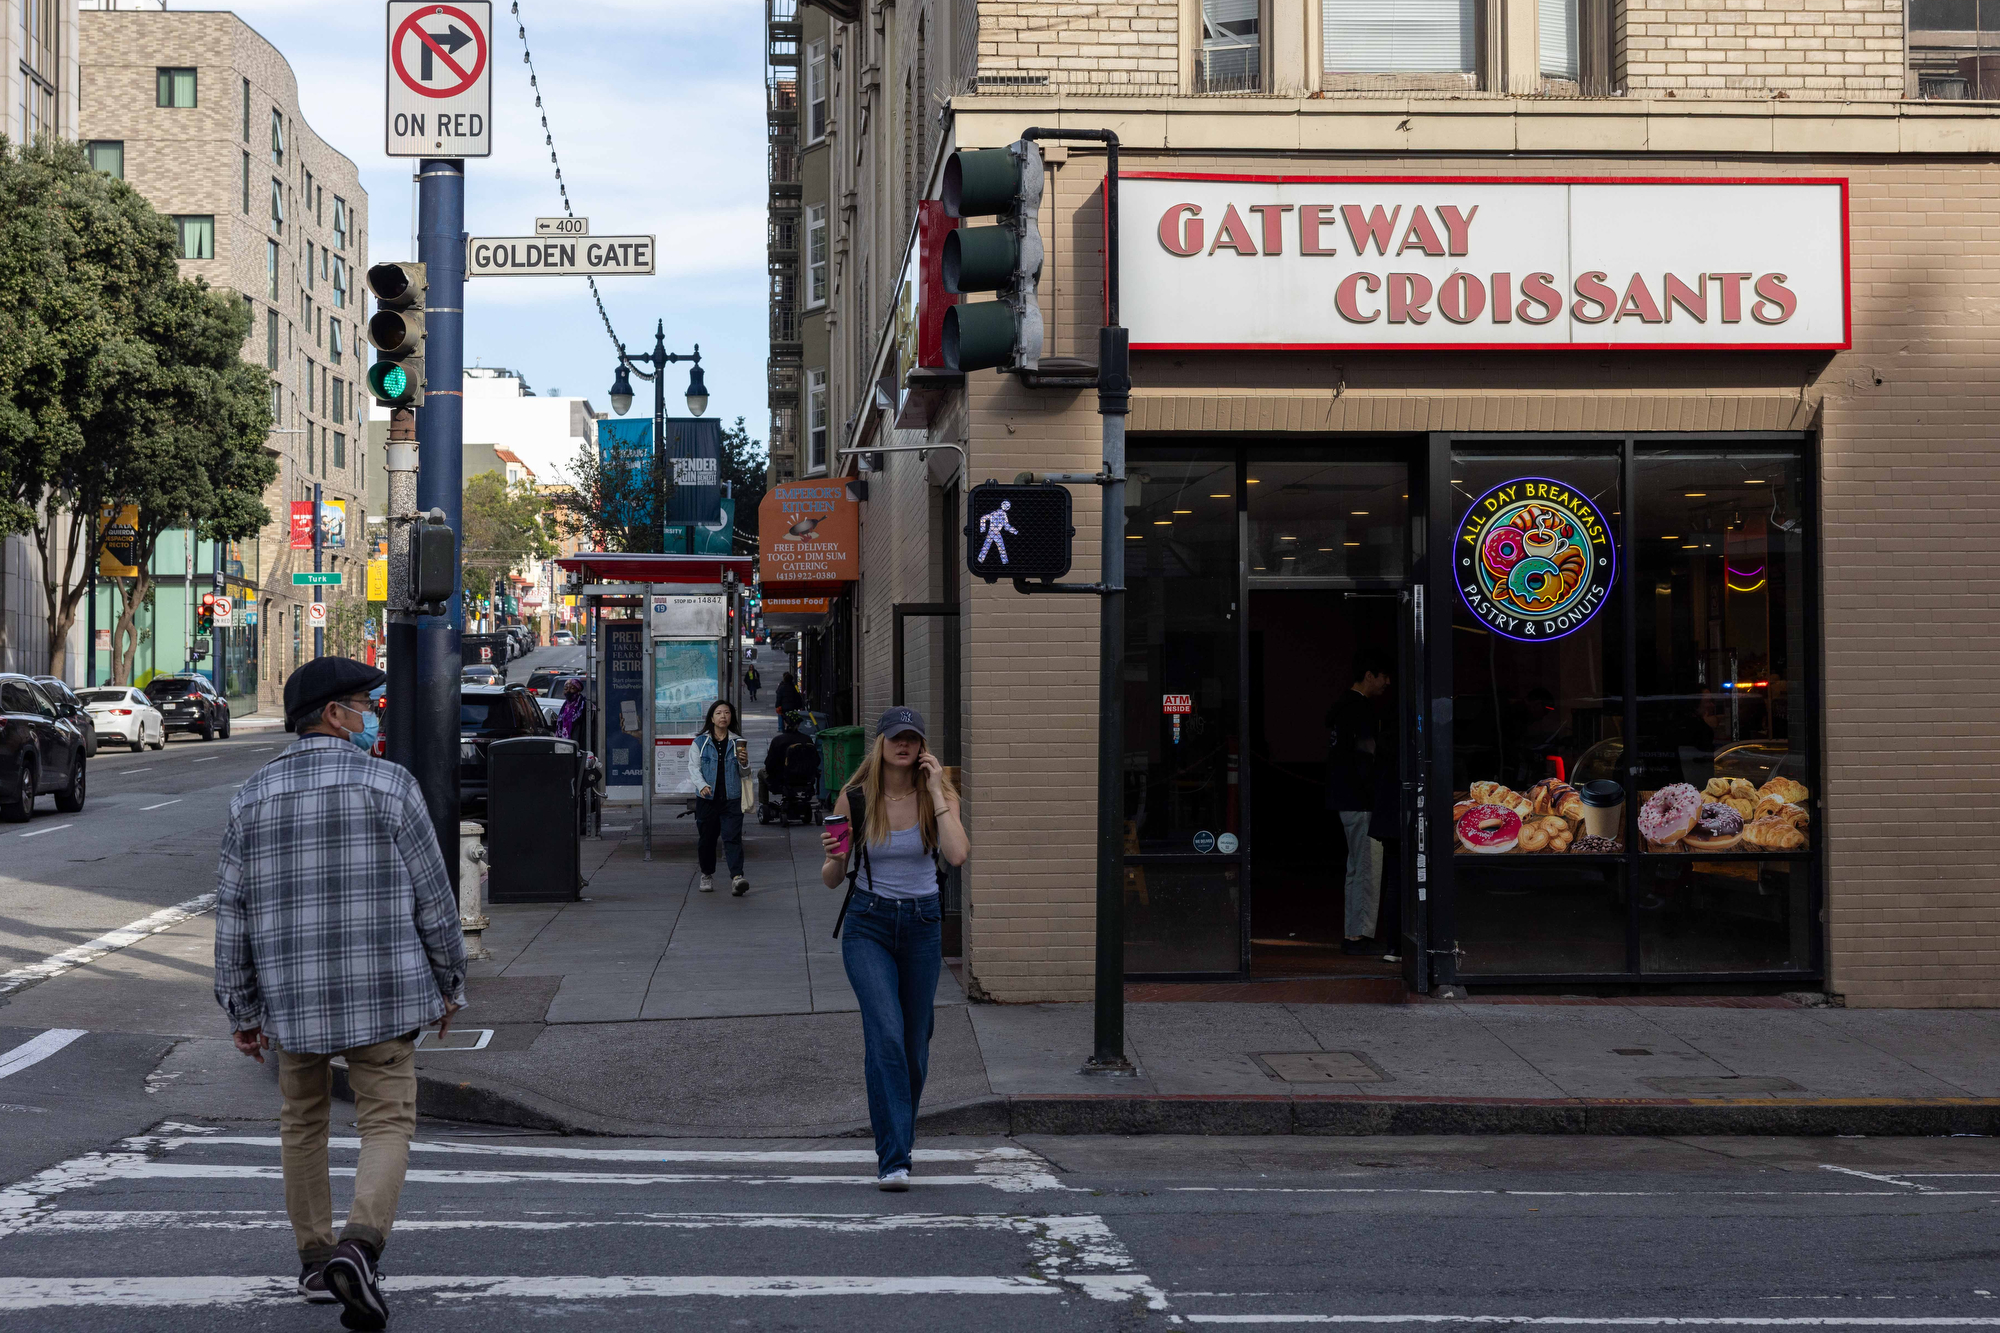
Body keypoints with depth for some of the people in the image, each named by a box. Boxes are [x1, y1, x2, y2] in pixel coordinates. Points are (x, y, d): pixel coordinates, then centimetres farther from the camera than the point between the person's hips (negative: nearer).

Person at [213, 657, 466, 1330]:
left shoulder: (252, 799, 4)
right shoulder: (388, 785, -6)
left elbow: (232, 915, 5)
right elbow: (433, 896, -4)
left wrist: (243, 1011, 12)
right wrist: (449, 983, 7)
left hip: (292, 996, 4)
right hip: (380, 994, -3)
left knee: (303, 1123, 20)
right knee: (387, 1123, 1)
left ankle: (315, 1261, 26)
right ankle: (359, 1245, -20)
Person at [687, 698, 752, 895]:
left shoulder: (738, 742, 10)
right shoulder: (700, 742, 7)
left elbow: (744, 774, 13)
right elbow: (693, 767, 0)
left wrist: (744, 763, -11)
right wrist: (702, 784, -18)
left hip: (732, 799, 0)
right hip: (707, 798, 1)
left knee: (732, 837, -12)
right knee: (706, 838, 8)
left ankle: (737, 877, -22)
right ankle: (707, 875, 27)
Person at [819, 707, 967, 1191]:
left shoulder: (938, 794, -4)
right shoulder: (855, 798, -5)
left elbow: (956, 855, -22)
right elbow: (831, 879, 0)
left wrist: (935, 792, -19)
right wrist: (834, 858, -22)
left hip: (922, 923, 2)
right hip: (868, 924, -2)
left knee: (914, 1044, 9)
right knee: (886, 1033, -19)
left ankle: (896, 1143, 33)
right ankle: (893, 1160, -18)